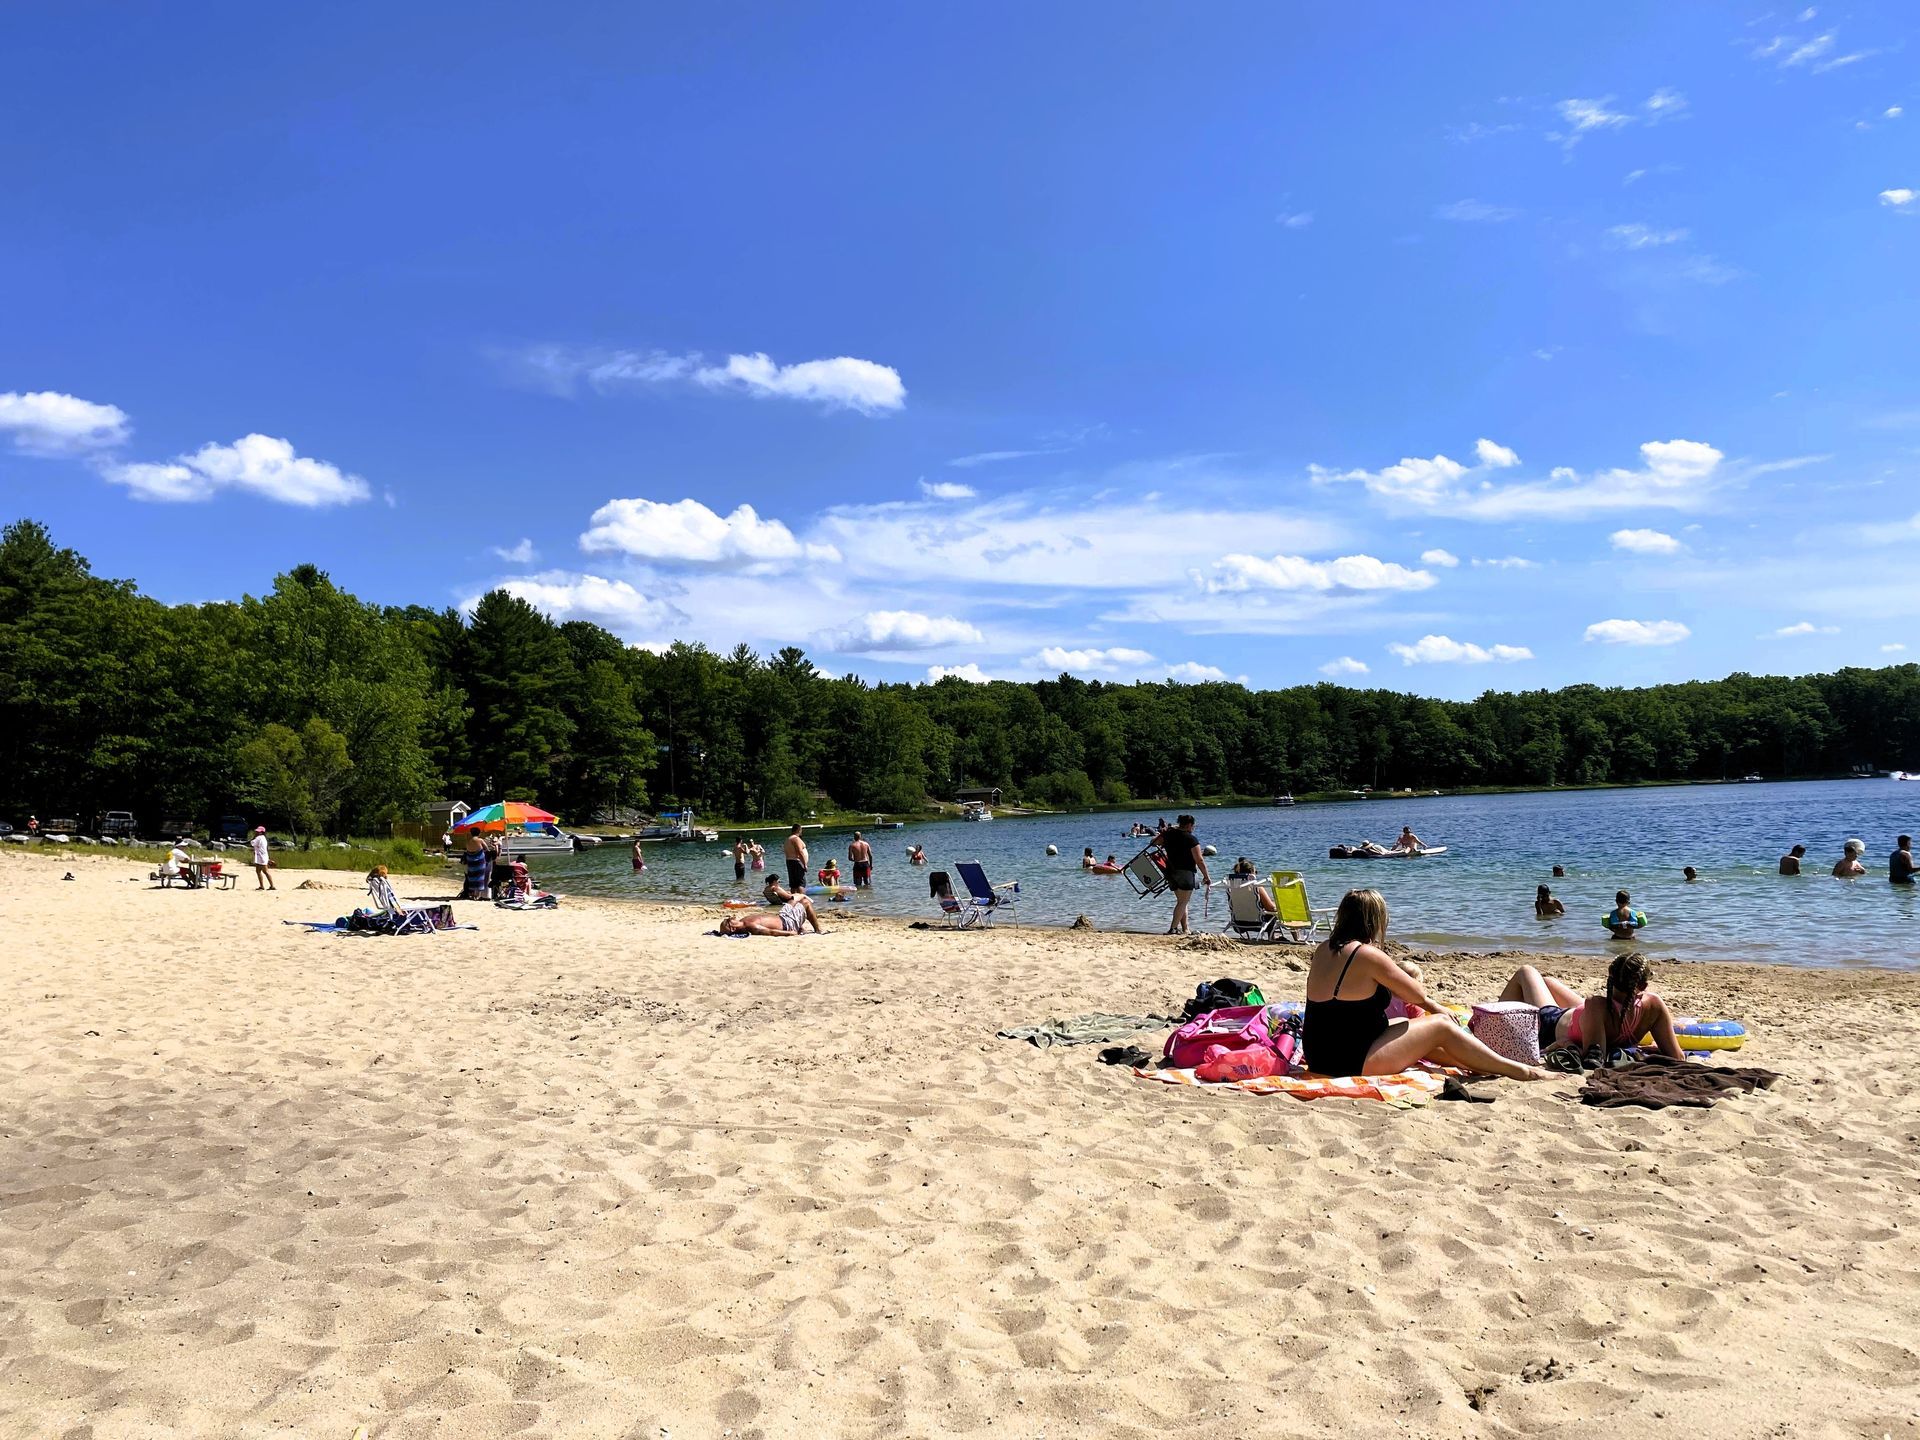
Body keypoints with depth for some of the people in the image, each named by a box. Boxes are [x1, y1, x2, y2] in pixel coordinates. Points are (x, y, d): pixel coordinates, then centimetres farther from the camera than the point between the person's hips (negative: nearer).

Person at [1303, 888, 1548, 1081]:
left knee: (1410, 1026, 24)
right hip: (1354, 1063, -8)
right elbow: (1418, 995, -6)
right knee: (1440, 1026, 3)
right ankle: (1518, 1071, 13)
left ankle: (1478, 1065, 33)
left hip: (1321, 1056, 8)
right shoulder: (1368, 955, -17)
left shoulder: (1323, 950, 7)